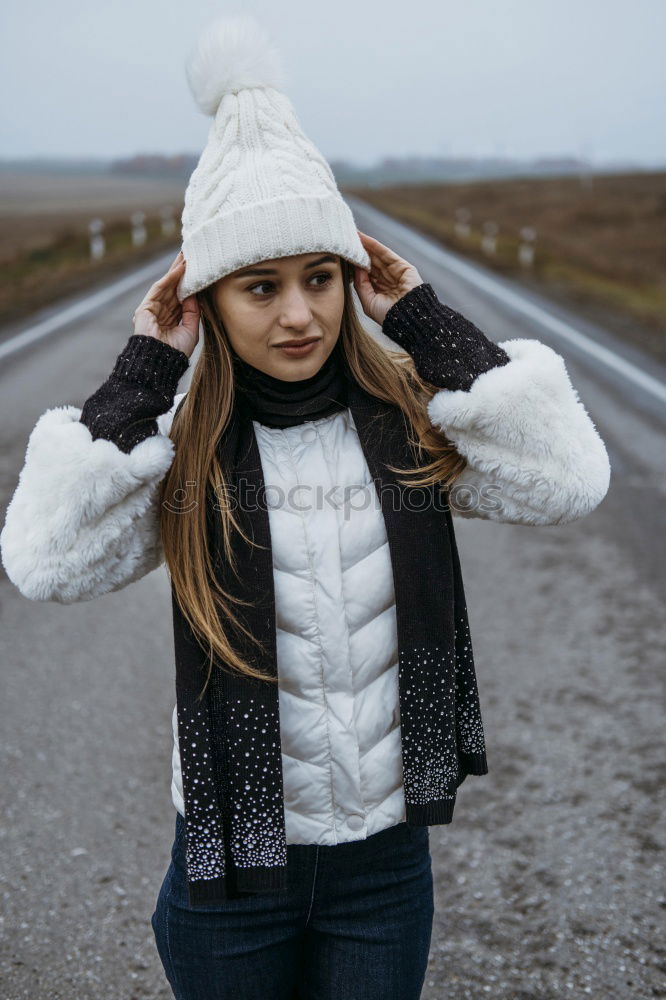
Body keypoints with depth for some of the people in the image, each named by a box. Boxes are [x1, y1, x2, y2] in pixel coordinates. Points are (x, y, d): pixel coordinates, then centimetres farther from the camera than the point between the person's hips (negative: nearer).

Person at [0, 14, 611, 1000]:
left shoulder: (409, 421, -8)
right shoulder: (181, 448, -10)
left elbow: (571, 479, -21)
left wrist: (427, 321, -17)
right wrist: (144, 373, -20)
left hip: (387, 857, 1)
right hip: (234, 857, 0)